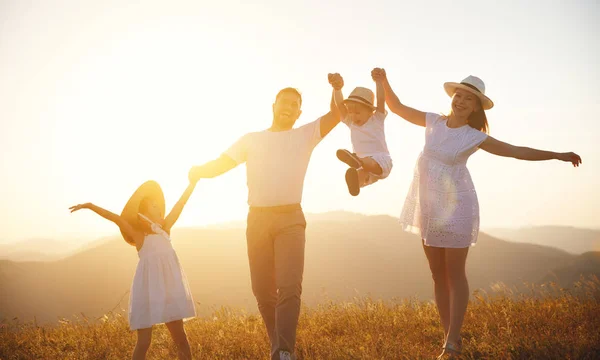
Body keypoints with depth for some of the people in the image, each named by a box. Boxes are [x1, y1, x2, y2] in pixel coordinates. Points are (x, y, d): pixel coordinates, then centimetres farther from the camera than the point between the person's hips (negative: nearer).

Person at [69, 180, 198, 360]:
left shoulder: (163, 230, 14)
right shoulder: (138, 236, 1)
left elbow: (179, 205, 15)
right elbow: (117, 218, -12)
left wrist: (192, 183, 16)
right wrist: (90, 206, -20)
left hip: (168, 289, 5)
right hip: (148, 290, -5)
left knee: (180, 337, 8)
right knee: (144, 341, -5)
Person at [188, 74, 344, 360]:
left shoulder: (305, 135, 12)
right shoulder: (251, 140, 15)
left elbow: (335, 116, 0)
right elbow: (221, 164, 10)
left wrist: (337, 89, -19)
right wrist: (199, 171, -11)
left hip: (290, 220, -2)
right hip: (257, 220, 2)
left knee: (290, 287, -18)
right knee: (263, 291, 5)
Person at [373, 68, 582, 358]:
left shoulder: (475, 137, -8)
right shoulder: (434, 121, 4)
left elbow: (518, 151, -6)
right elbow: (397, 108, 12)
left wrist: (558, 155, -10)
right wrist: (384, 81, -1)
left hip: (455, 207, -5)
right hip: (429, 208, 5)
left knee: (454, 273, -3)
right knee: (438, 274, 7)